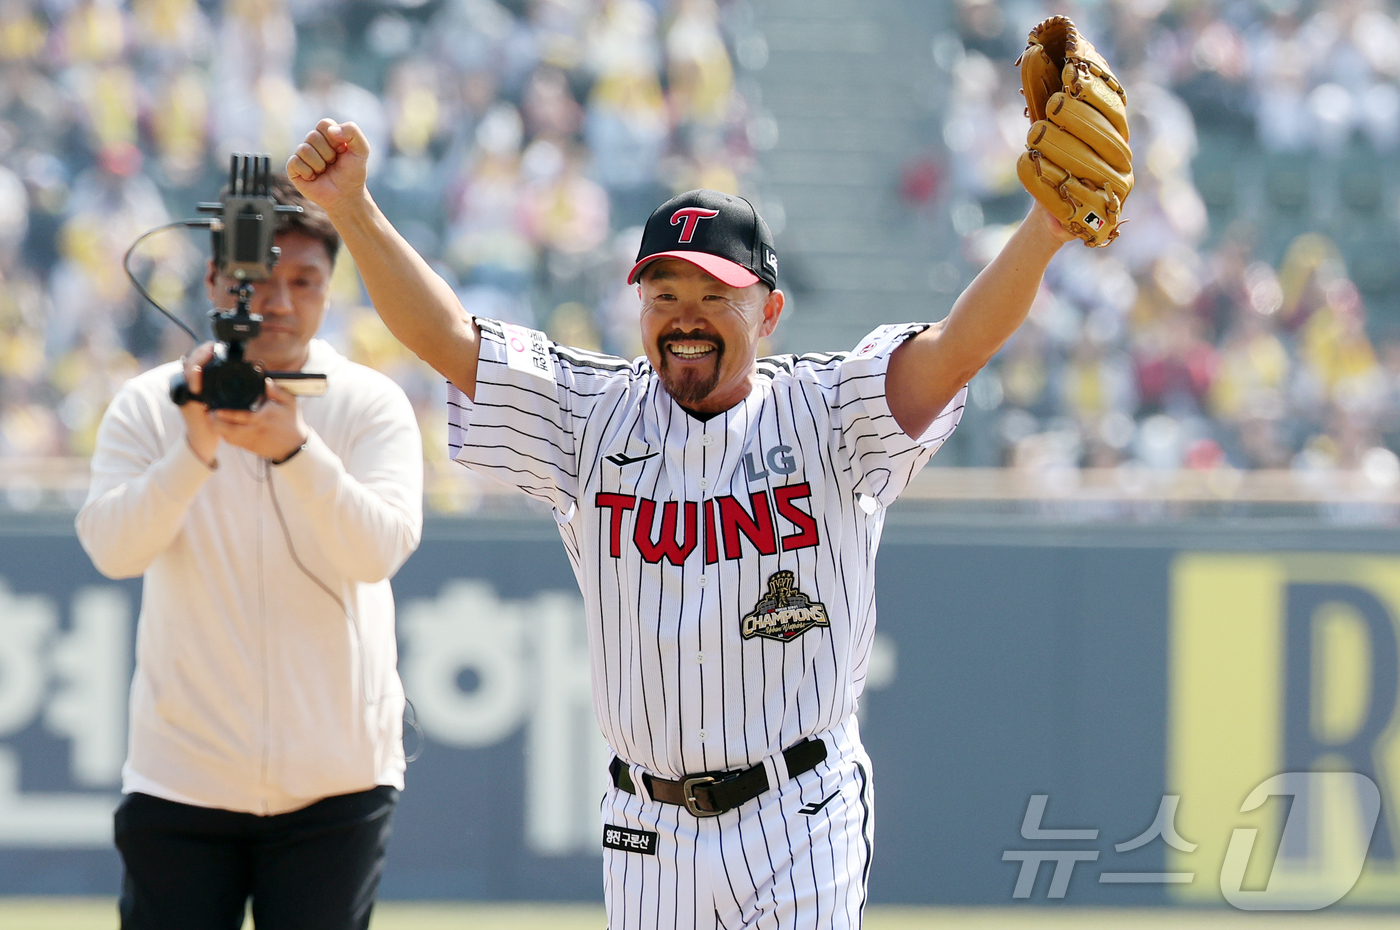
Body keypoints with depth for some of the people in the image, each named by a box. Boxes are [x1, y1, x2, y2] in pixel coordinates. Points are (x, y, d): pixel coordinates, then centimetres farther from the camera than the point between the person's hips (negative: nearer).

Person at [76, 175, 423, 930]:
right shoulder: (148, 407, 1)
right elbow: (113, 548, -14)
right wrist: (196, 451, -30)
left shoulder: (372, 406, 0)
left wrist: (293, 449, -32)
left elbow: (379, 549, -16)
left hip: (335, 783, 0)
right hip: (180, 778, 0)